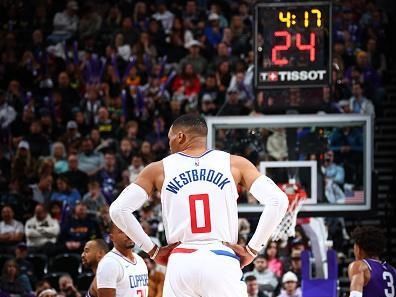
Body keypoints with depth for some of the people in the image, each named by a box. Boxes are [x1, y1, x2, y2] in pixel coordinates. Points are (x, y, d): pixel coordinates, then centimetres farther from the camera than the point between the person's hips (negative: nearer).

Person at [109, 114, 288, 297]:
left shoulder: (159, 169, 9)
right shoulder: (234, 164, 7)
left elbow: (118, 209, 3)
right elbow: (278, 201, -3)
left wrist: (152, 250, 8)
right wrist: (252, 249, 2)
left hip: (181, 263, 1)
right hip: (222, 261, -1)